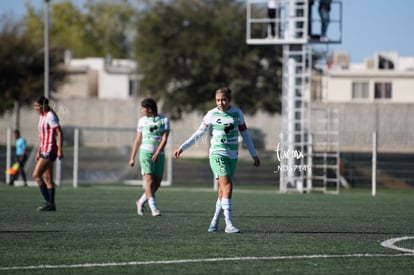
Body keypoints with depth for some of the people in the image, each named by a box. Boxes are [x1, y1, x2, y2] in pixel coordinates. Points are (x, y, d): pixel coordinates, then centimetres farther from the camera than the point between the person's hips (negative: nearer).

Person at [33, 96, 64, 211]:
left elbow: (59, 133, -18)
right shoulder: (43, 116, 16)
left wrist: (60, 150, -24)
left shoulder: (50, 116, -13)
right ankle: (51, 204, 10)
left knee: (36, 175, -13)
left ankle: (48, 201, -11)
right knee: (48, 179, 9)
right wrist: (39, 152, 23)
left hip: (50, 150, -10)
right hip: (45, 150, 10)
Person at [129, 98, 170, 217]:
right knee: (149, 181, -14)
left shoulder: (164, 120, 2)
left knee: (157, 184, 4)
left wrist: (157, 153, -18)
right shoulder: (142, 121, 8)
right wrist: (132, 158, 10)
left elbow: (164, 139, -6)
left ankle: (141, 201, 25)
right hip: (146, 152, -1)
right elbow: (138, 140, 12)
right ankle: (154, 208, -18)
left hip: (159, 155, 1)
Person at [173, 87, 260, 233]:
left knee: (223, 190, 7)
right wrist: (182, 148, -6)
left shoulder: (237, 113, 3)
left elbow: (245, 134, 12)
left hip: (232, 155, 4)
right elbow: (199, 133, -1)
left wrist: (254, 154, 14)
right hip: (217, 154, -4)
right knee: (227, 186, -17)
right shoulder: (212, 114, -5)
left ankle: (215, 221, 22)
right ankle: (229, 224, -20)